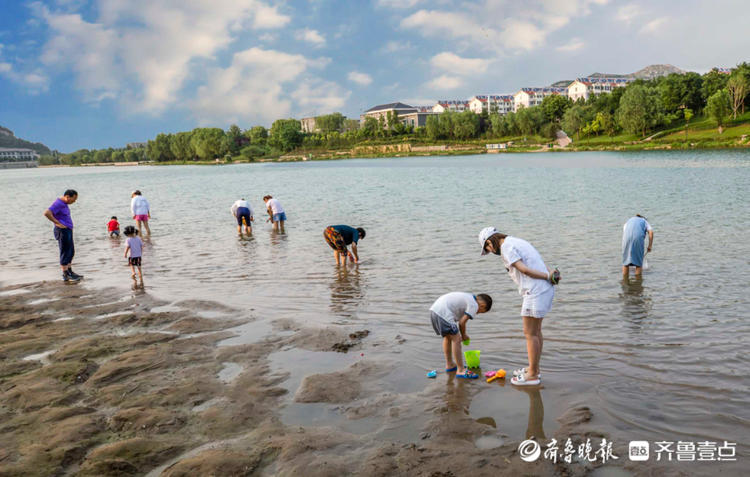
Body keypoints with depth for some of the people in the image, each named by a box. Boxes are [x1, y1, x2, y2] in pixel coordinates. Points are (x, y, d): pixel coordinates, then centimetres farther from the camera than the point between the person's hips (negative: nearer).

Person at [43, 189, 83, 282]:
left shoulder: (64, 203, 13)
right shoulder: (58, 204, -18)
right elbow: (47, 213, -30)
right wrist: (57, 223, -23)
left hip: (67, 230, 10)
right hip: (62, 231, -10)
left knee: (71, 252, 16)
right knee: (65, 253, -4)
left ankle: (70, 272, 25)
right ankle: (66, 275, 2)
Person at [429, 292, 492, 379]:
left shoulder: (467, 297, 26)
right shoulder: (474, 305, -1)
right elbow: (462, 322, -5)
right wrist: (464, 335, 13)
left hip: (434, 309, 10)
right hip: (443, 313, -10)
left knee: (447, 337, 24)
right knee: (456, 339, -3)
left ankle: (449, 365, 36)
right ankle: (460, 370, 1)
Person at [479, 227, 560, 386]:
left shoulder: (506, 248, -10)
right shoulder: (519, 243, 21)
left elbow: (524, 270, -18)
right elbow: (542, 266, 14)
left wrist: (548, 276, -9)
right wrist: (552, 274, -3)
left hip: (535, 292, -10)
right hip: (546, 290, 10)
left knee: (530, 333, 0)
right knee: (535, 331, 18)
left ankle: (532, 375, 8)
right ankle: (534, 369, 28)